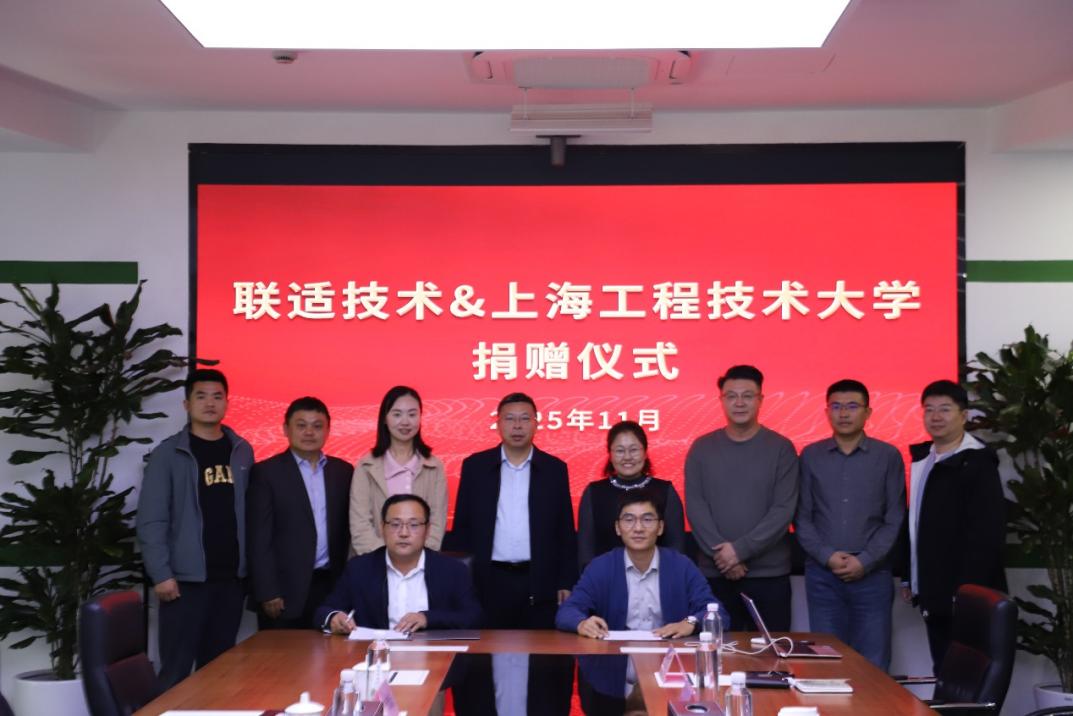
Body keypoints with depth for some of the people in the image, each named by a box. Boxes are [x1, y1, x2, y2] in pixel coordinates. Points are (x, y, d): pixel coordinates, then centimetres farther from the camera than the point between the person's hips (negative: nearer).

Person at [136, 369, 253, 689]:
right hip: (186, 578, -4)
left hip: (231, 577, 4)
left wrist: (251, 565, 4)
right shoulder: (168, 453, -3)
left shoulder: (242, 451, 10)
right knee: (176, 670, -1)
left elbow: (248, 513, 11)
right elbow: (151, 519, -6)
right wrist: (161, 574, -13)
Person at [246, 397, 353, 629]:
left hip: (332, 586, 3)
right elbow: (259, 539, -4)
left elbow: (347, 530, 12)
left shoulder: (343, 471, 11)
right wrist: (268, 593, -10)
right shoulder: (266, 472, 0)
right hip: (287, 591, -3)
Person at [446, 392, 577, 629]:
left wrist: (566, 583, 2)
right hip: (490, 582, 0)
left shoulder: (555, 469, 6)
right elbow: (462, 526, 7)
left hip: (540, 584, 0)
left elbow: (565, 531, 7)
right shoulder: (475, 466, 5)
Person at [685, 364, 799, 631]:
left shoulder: (781, 448, 2)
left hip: (769, 574, -1)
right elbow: (695, 506, 0)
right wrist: (721, 554, -12)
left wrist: (740, 549, -14)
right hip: (715, 573, 1)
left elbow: (784, 510, -6)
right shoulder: (702, 448, 6)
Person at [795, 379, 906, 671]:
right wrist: (827, 556, -9)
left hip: (872, 573, -1)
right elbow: (802, 517, 5)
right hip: (822, 574, 1)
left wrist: (865, 561, -9)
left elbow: (895, 519, 0)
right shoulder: (810, 456, 6)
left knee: (873, 666, 0)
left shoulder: (888, 456, 2)